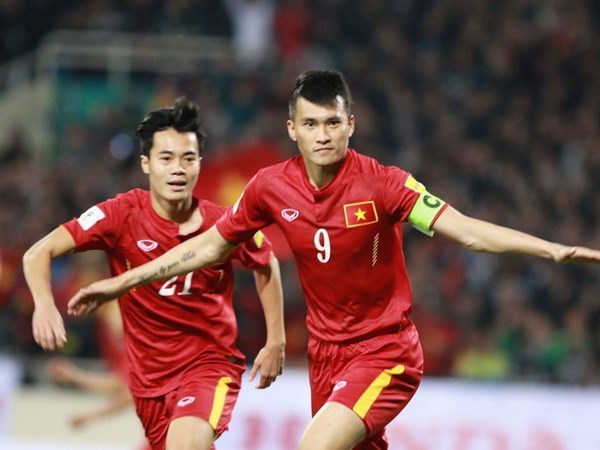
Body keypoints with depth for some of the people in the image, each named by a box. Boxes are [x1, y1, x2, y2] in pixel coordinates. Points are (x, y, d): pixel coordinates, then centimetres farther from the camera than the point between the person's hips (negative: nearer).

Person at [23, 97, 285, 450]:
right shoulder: (122, 215, -12)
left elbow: (267, 265, 12)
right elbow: (39, 253, -16)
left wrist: (276, 341, 11)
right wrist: (44, 305, -35)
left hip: (211, 364, -2)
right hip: (149, 377, 2)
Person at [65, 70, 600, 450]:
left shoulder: (381, 183, -17)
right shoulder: (271, 187, -4)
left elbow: (466, 229, -23)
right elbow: (208, 246, 10)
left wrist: (554, 250, -35)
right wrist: (121, 282, 11)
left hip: (385, 352, -5)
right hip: (326, 354, 5)